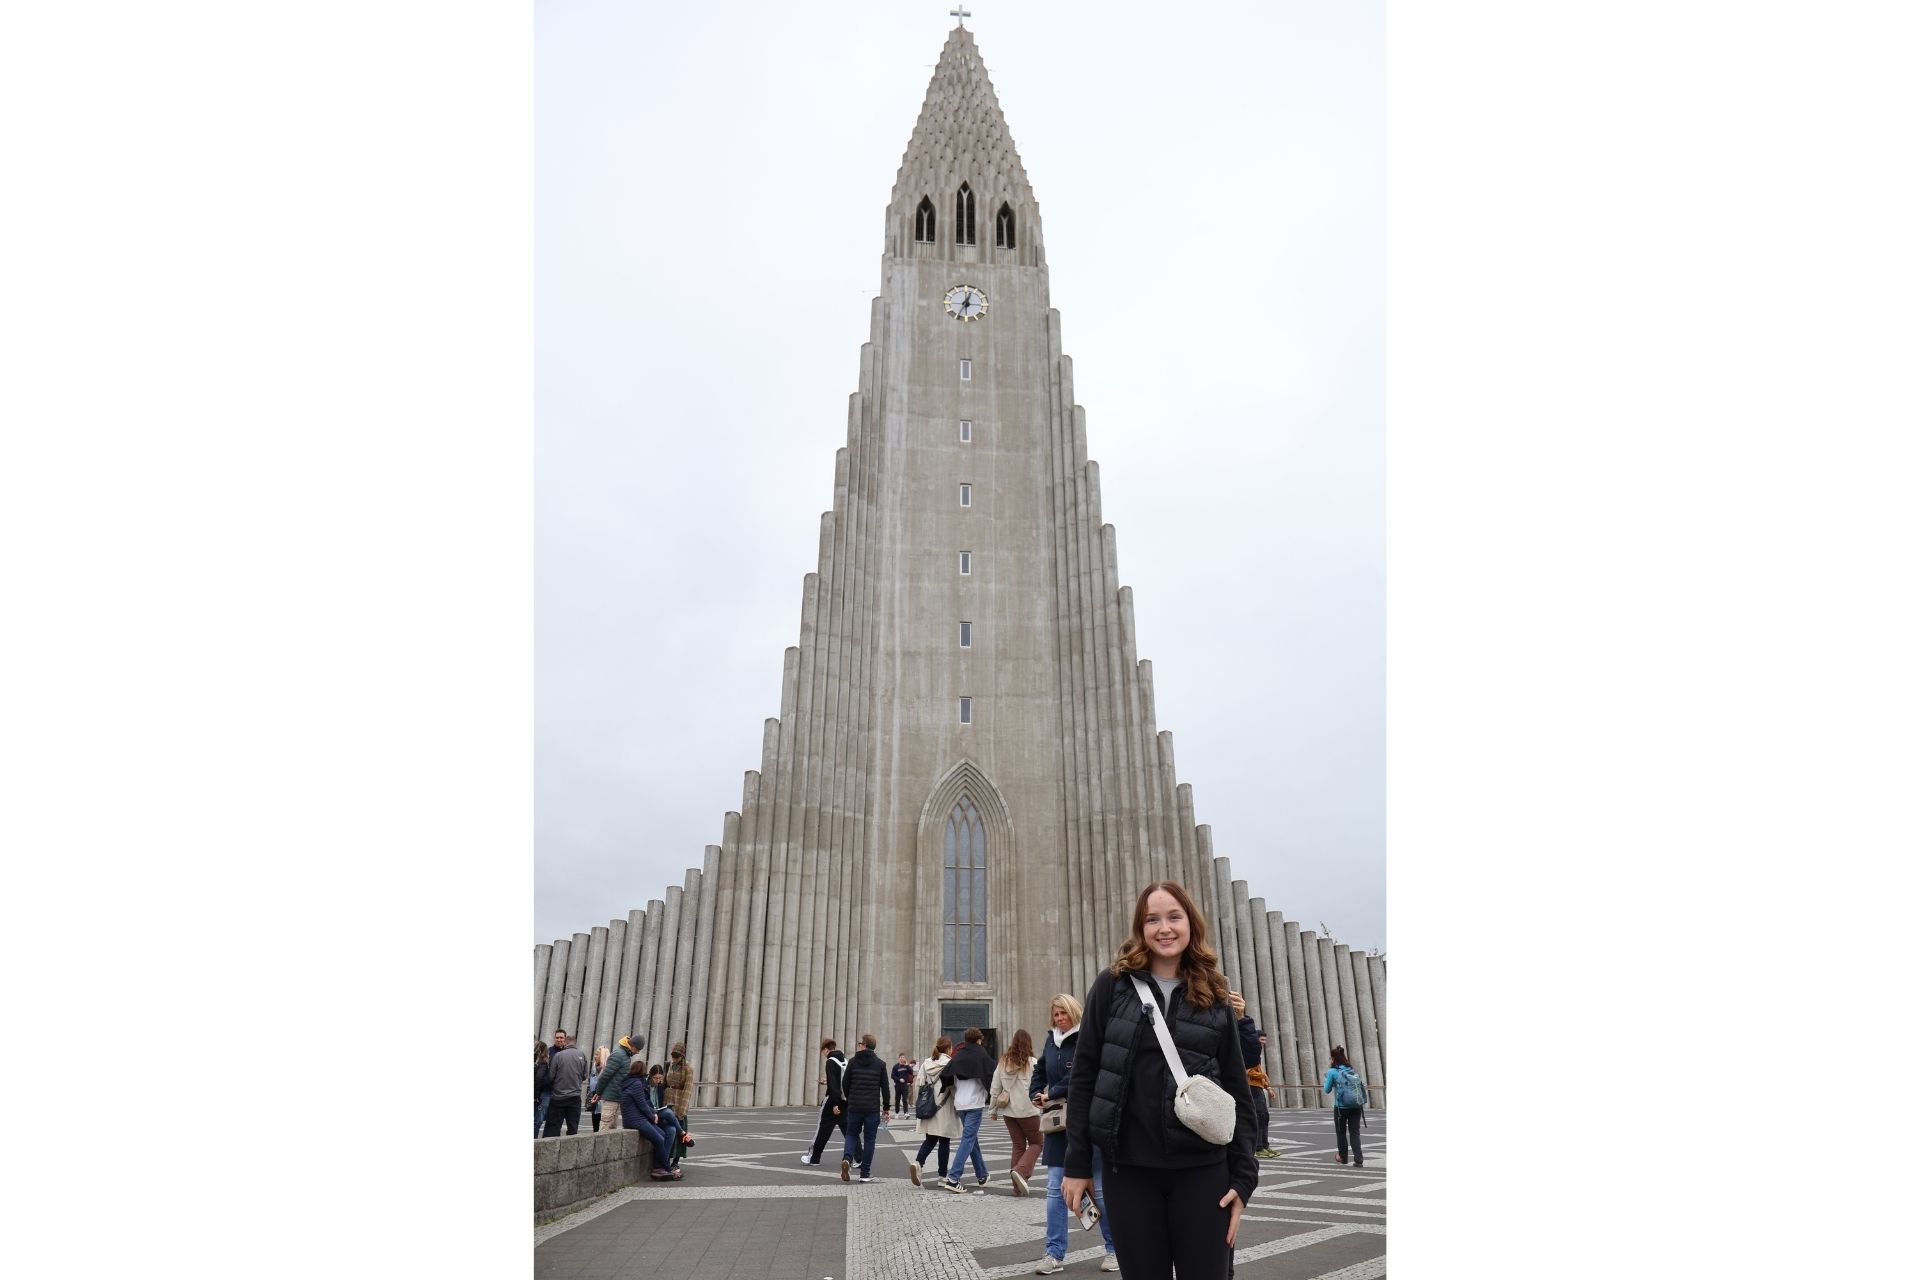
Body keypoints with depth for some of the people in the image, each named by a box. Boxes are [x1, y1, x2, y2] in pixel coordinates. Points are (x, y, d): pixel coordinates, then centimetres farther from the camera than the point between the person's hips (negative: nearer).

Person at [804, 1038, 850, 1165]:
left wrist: (835, 1104, -22)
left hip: (834, 1102, -6)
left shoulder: (831, 1062, -12)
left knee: (823, 1129, 6)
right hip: (847, 1102, 6)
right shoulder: (846, 1061, 9)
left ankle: (813, 1158, 16)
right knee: (848, 1129, 7)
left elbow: (833, 1084, -19)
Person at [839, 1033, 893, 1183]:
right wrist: (886, 1108, 11)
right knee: (869, 1139, 8)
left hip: (854, 1107, 0)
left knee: (852, 1134, 15)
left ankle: (847, 1158, -12)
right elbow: (884, 1088, 3)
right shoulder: (880, 1064, 1)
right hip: (873, 1108, 0)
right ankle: (865, 1173, 7)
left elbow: (846, 1084, 3)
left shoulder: (853, 1062, 0)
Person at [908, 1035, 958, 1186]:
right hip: (944, 1108, -5)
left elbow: (919, 1085, 8)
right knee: (944, 1141, 7)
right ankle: (943, 1176, 12)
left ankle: (918, 1162, -10)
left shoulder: (926, 1063, 5)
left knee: (929, 1139, 13)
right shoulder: (950, 1064, -11)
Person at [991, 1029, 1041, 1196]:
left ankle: (1017, 1186, 13)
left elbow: (994, 1088, 6)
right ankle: (1020, 1171, -12)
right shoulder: (1032, 1062, -12)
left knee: (1018, 1145, 15)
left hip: (1008, 1111, 5)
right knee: (1036, 1143, 10)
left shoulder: (1003, 1061, 3)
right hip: (1028, 1110, -5)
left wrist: (994, 1108, 15)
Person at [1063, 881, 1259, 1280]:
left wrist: (1243, 1177, -1)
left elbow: (1237, 1093, 6)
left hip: (1202, 1170, 1)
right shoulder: (1112, 985, -1)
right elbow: (1084, 1077, 0)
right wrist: (1078, 1164, -3)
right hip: (1129, 1170, -1)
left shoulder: (1214, 998, 5)